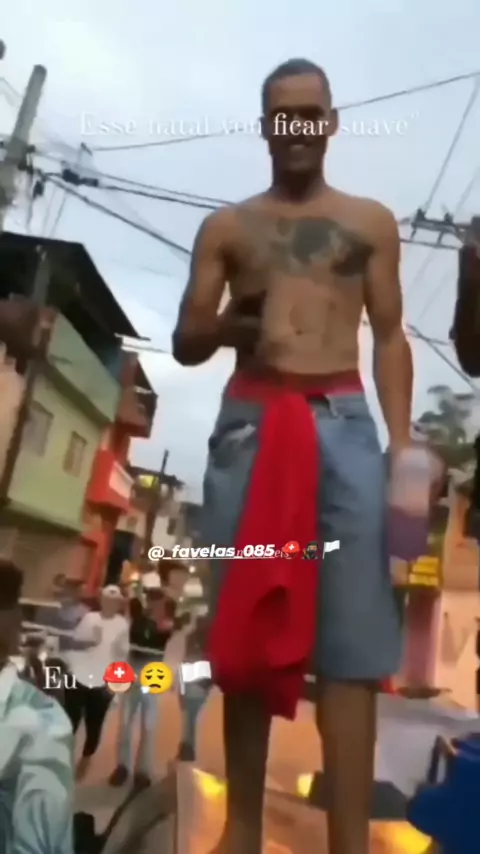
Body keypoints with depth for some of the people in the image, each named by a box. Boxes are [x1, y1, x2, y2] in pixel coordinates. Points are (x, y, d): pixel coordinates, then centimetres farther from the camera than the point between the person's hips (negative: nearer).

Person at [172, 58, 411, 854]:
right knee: (244, 630, 3)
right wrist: (227, 323, -10)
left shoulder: (372, 222, 17)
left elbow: (390, 337, 10)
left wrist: (403, 443, -3)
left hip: (345, 426, 0)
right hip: (248, 424, 1)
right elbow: (184, 343, 14)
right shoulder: (226, 227, 17)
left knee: (353, 639, -6)